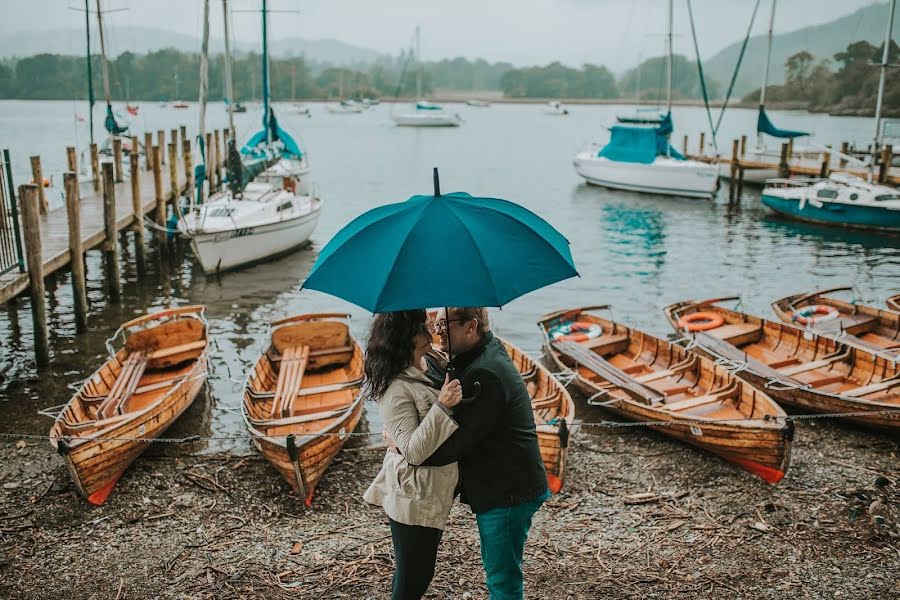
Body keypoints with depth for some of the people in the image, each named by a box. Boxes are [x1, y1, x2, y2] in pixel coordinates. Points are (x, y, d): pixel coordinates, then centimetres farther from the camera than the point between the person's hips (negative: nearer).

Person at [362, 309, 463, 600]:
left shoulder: (426, 369, 2)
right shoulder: (397, 389, -25)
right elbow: (414, 451, -28)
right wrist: (441, 406, -35)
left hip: (431, 493, 9)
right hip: (414, 498, -9)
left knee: (419, 571, 22)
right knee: (412, 577, 6)